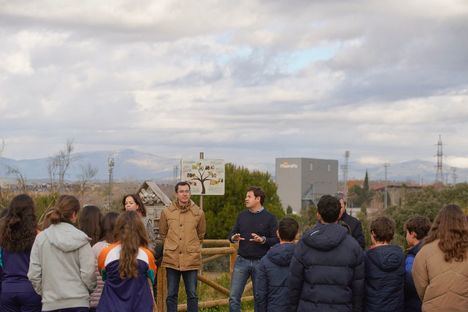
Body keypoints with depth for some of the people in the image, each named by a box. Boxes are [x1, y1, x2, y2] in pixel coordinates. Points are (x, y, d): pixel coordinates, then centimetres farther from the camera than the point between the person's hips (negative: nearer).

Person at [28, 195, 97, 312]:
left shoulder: (41, 238, -1)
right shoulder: (80, 238, -6)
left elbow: (33, 274, -1)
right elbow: (88, 272, -8)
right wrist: (89, 289, 13)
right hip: (78, 302, -1)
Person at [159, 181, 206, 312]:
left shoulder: (198, 213, 1)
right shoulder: (166, 212, 1)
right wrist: (171, 246, 11)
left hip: (191, 260, 0)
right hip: (172, 259, 0)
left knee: (192, 295, 6)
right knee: (171, 295, 8)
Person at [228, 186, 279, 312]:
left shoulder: (269, 218, -3)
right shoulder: (242, 215, 9)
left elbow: (276, 240, -7)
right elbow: (232, 233, 13)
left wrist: (263, 240, -25)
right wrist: (233, 237, -10)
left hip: (261, 262, -3)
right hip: (242, 261, 3)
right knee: (234, 297, -2)